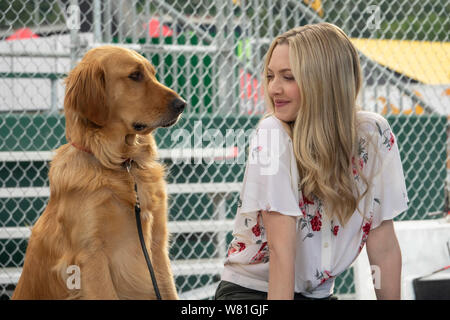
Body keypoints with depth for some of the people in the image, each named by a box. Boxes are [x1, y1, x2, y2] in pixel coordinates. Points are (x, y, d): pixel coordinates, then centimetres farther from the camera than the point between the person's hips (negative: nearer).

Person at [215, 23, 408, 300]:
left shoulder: (373, 135, -9)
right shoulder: (272, 136, -18)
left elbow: (383, 246, -5)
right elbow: (281, 248, -23)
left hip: (318, 293, 3)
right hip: (250, 290, -3)